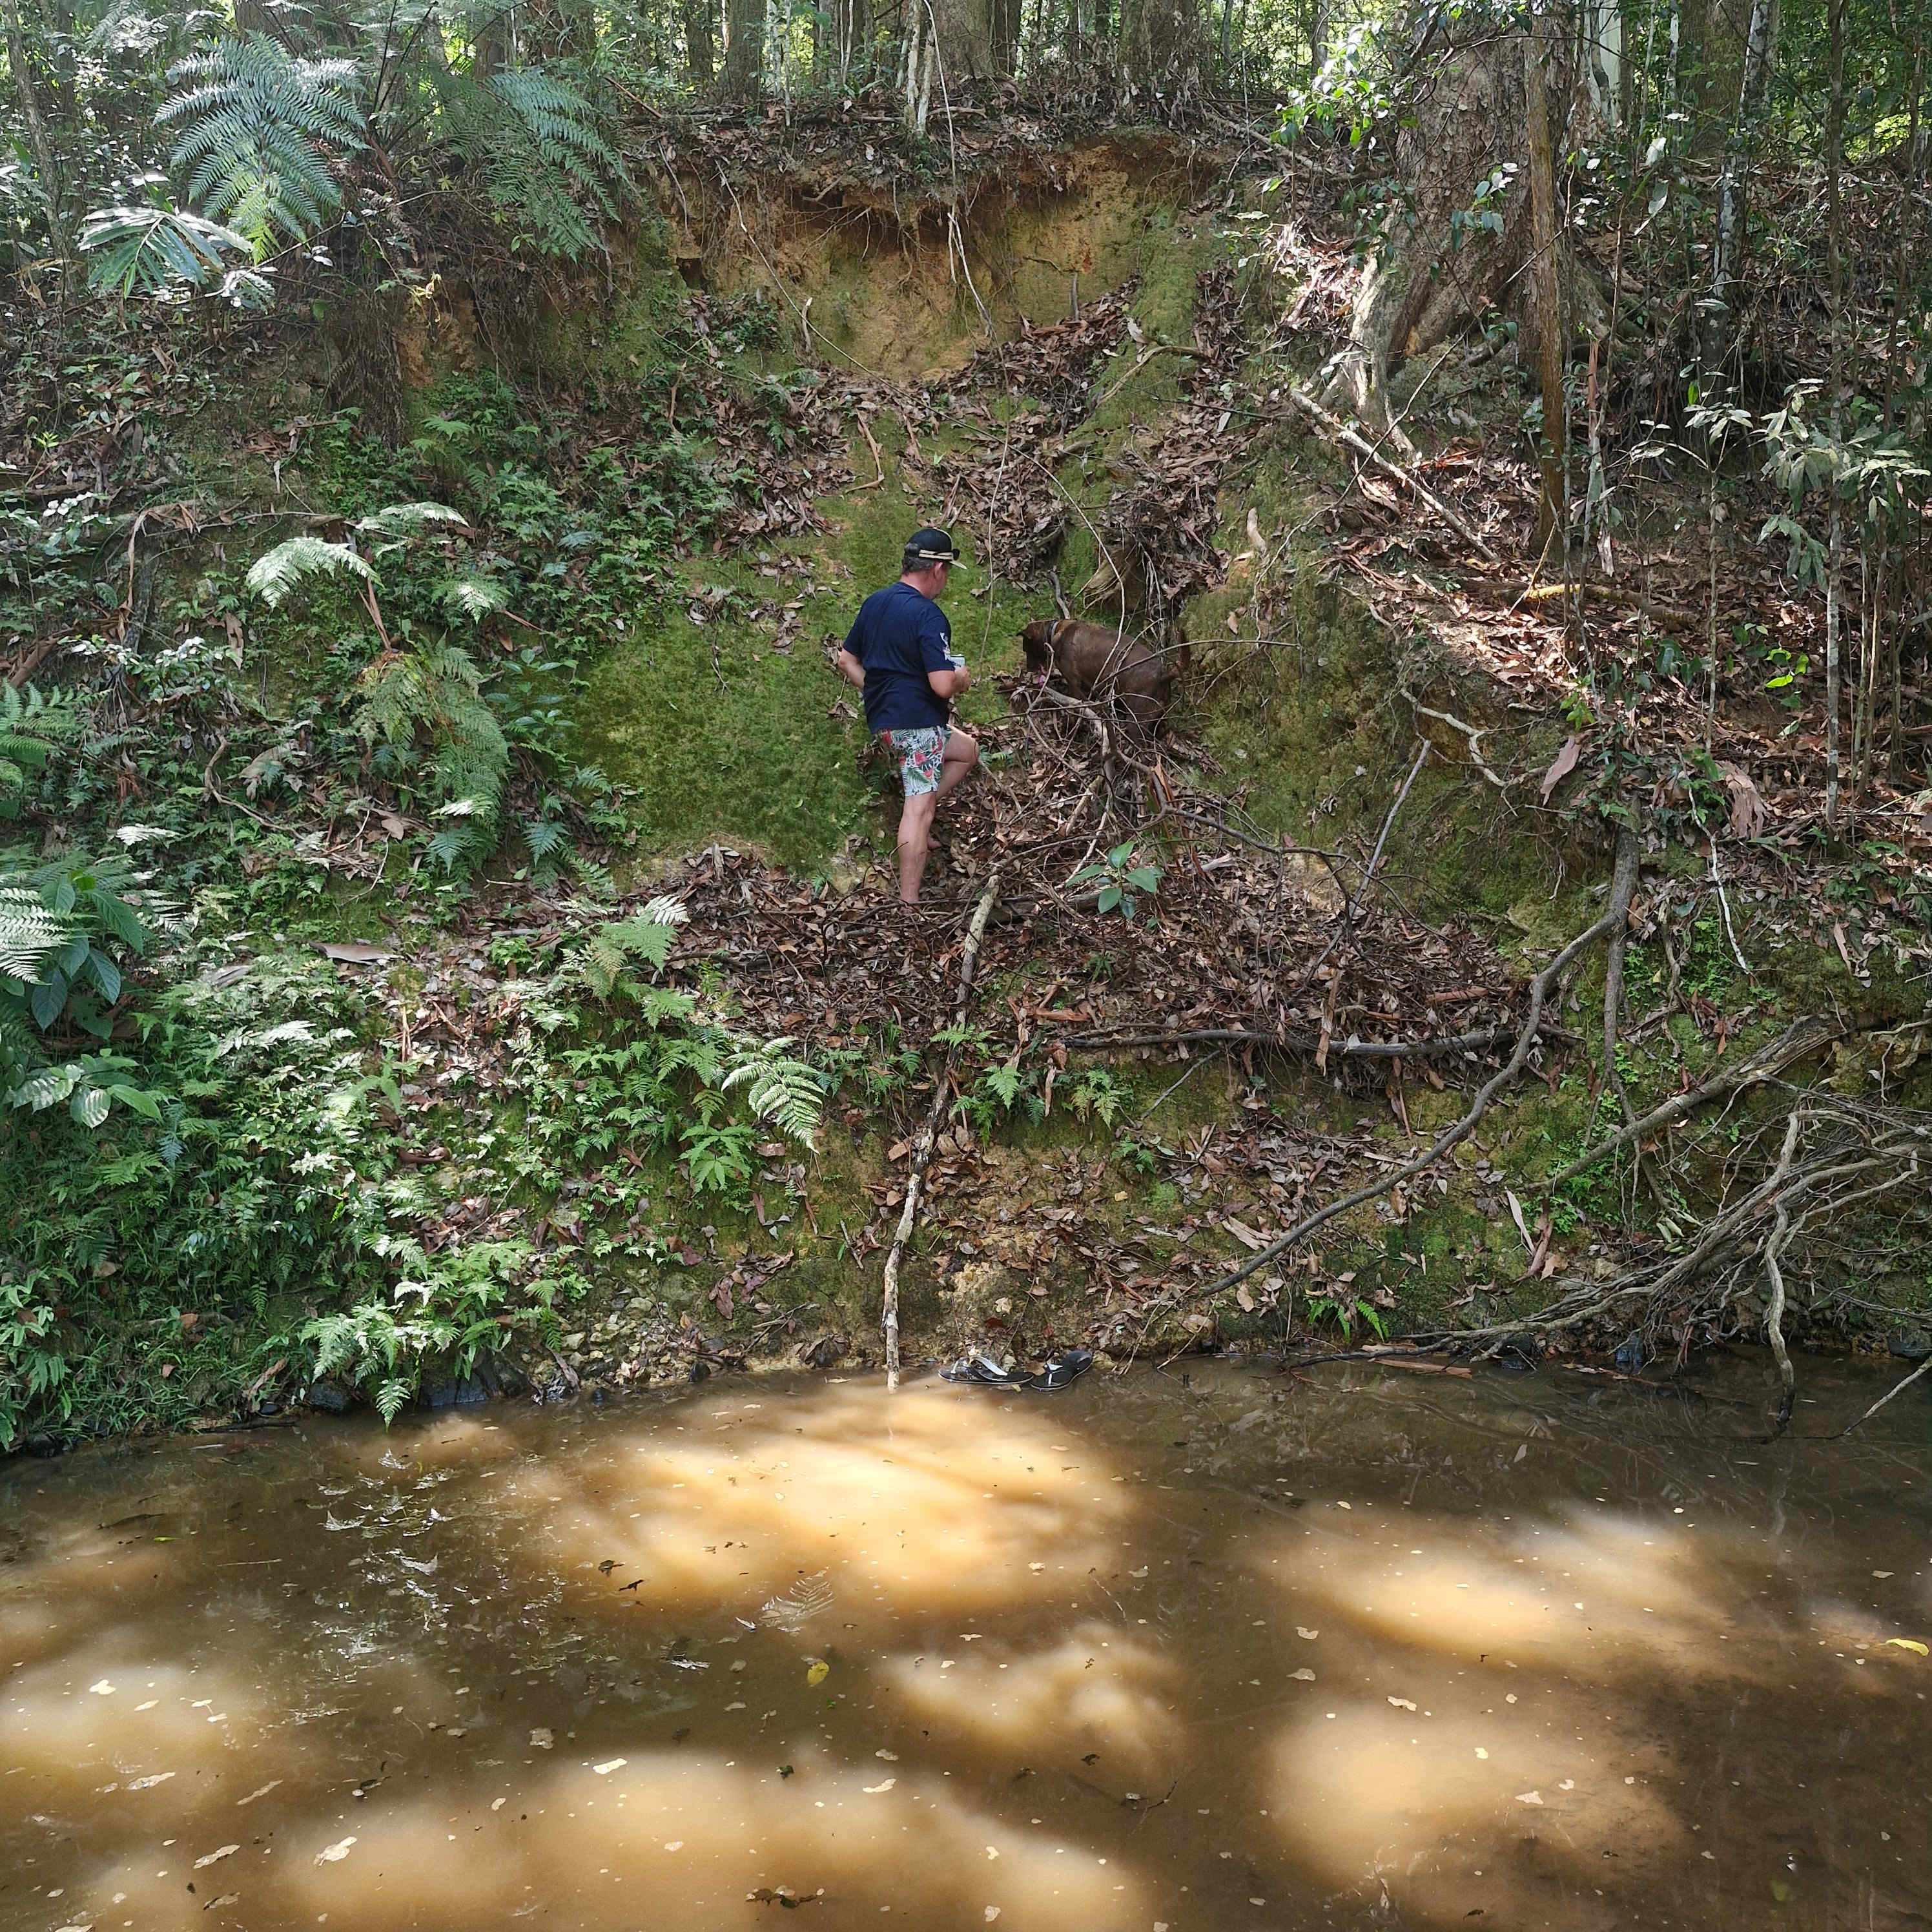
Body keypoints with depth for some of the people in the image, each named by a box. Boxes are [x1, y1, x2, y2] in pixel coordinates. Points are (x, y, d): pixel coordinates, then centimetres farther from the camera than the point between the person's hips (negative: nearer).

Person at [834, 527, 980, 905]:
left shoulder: (874, 602, 8)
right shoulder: (928, 616, -18)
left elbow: (846, 661, 16)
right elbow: (943, 685, -23)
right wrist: (962, 678, -1)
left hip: (881, 717, 9)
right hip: (916, 721, -9)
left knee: (967, 750, 26)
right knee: (920, 808, -7)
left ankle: (917, 816, 17)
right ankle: (909, 903, -8)